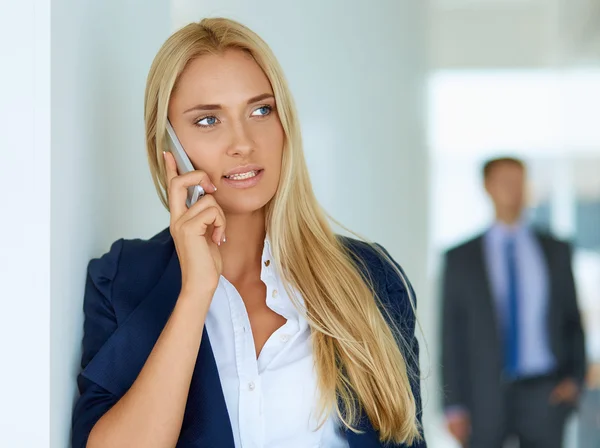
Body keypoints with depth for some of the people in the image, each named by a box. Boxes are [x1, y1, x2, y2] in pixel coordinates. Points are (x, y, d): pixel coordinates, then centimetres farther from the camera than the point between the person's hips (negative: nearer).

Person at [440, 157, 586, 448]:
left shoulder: (555, 251, 8)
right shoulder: (460, 259, 3)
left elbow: (572, 320, 12)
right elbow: (451, 336, 1)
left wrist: (574, 378, -3)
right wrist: (453, 406, -4)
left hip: (543, 396, 1)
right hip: (484, 399, -1)